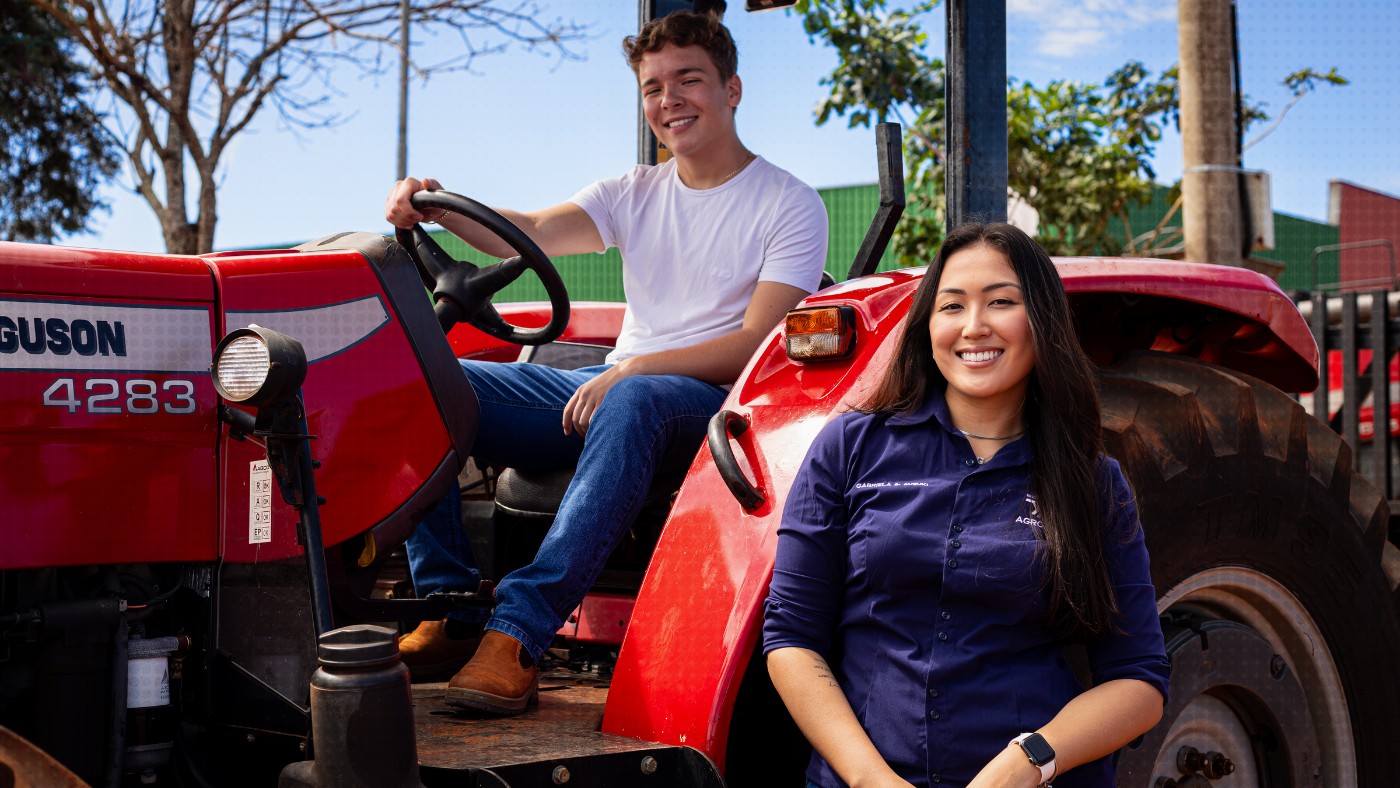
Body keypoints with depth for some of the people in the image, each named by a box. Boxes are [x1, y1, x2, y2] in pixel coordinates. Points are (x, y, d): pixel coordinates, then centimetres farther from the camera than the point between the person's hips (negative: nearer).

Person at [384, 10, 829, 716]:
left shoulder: (789, 204, 2)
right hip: (607, 390, 6)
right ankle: (447, 608, -17)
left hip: (712, 402, -6)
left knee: (633, 401, -41)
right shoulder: (636, 194, 17)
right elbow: (531, 233, -1)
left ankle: (519, 633, -44)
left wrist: (629, 370, -22)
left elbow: (755, 343, -11)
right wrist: (437, 206, -21)